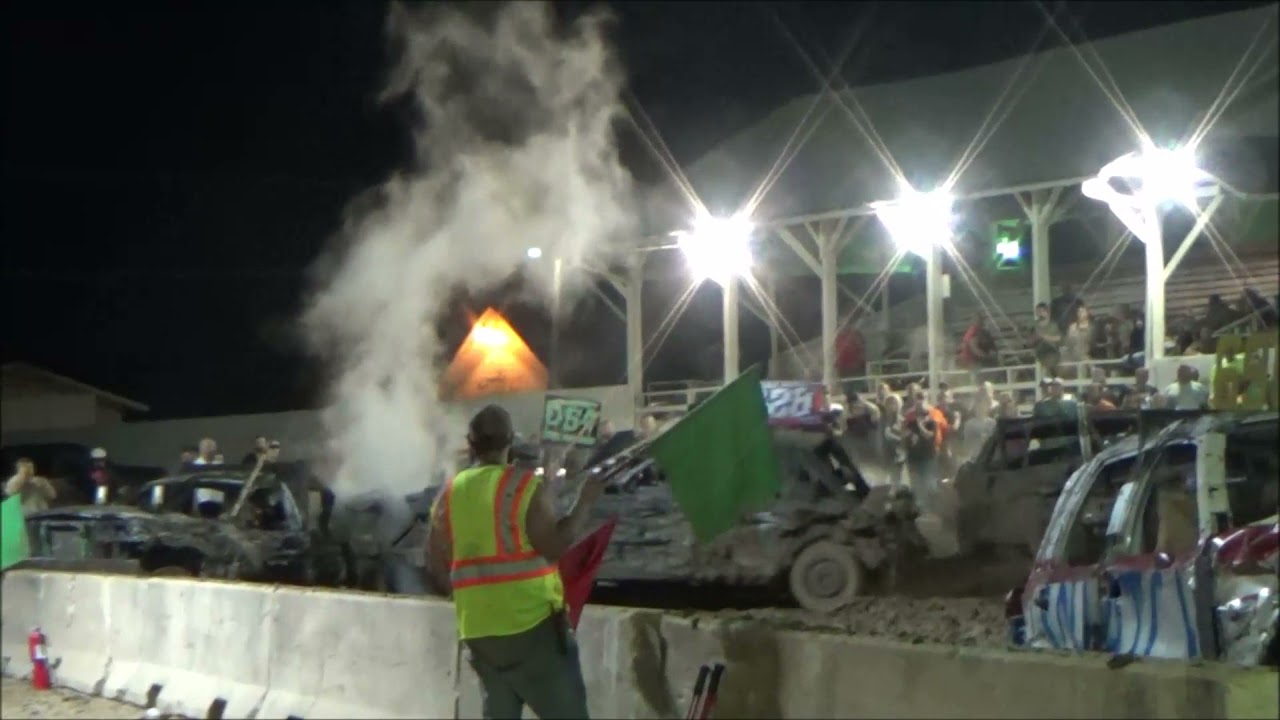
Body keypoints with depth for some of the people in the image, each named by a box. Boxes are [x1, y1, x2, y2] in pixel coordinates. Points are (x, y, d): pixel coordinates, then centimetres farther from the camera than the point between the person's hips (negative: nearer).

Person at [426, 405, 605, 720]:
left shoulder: (449, 494, 7)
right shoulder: (525, 487, -9)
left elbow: (436, 565, 9)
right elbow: (554, 547, -15)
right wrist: (585, 502, -5)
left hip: (478, 629, 5)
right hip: (532, 622, -5)